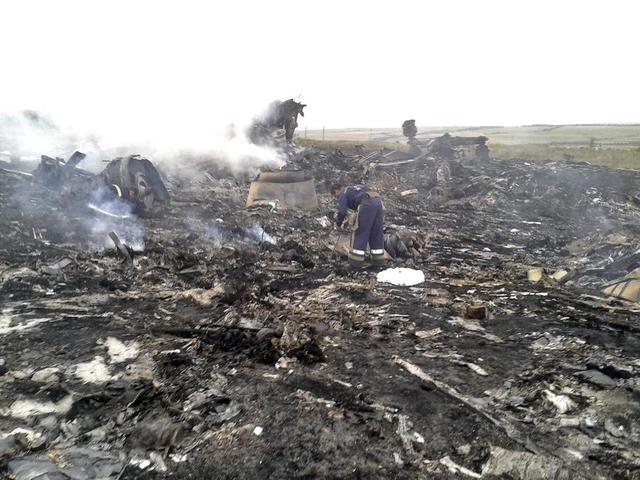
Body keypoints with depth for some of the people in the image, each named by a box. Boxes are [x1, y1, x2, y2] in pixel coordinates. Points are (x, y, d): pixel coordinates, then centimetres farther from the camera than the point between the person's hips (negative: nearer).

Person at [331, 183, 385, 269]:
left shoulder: (343, 194, 15)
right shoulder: (355, 188, 37)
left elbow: (342, 212, 2)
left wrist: (338, 222, 21)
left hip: (366, 205, -7)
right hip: (378, 202, 7)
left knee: (359, 234, 4)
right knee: (377, 234, 15)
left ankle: (356, 262, 7)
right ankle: (378, 261, 20)